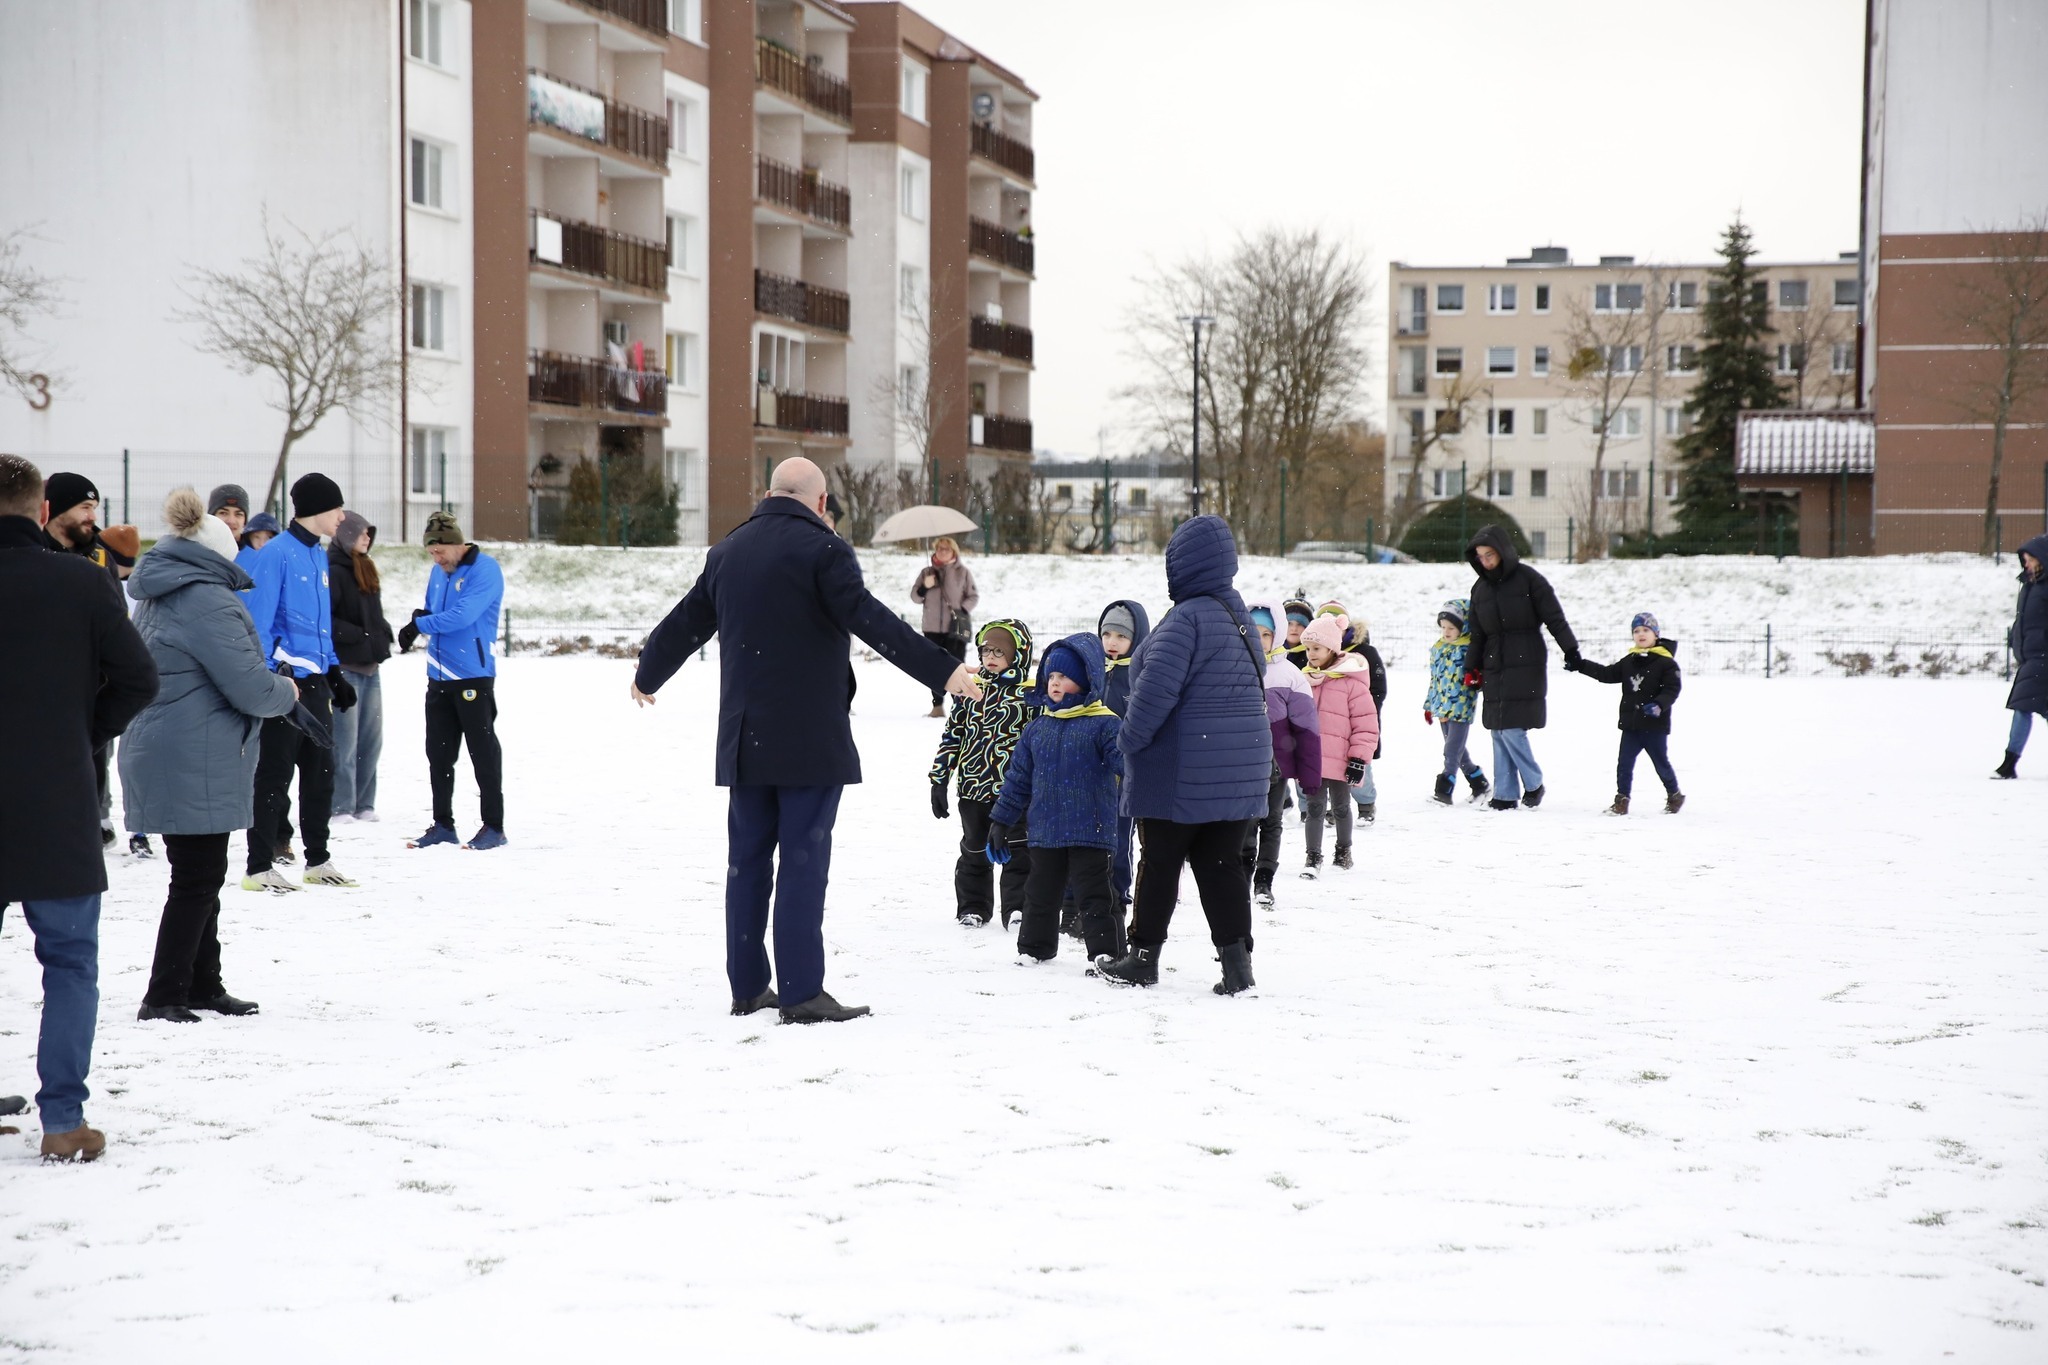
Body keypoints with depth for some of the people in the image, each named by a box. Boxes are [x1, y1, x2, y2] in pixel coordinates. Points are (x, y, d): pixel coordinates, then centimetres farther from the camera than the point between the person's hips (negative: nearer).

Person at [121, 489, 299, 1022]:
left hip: (158, 754, 10)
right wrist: (287, 692, 4)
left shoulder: (157, 597, 15)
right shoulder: (209, 602, -16)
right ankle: (164, 997, -1)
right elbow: (250, 687, -18)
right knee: (197, 878, -3)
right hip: (196, 764, -10)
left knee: (201, 876, 17)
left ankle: (202, 987, 25)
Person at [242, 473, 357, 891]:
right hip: (285, 680, -8)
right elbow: (259, 622, -15)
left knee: (320, 771, 13)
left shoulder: (320, 557, 14)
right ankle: (259, 868, 2)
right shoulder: (275, 554, -13)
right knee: (275, 774, -4)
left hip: (316, 681, 8)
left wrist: (335, 672, 20)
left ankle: (318, 860, 24)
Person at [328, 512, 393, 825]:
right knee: (345, 742, -7)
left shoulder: (366, 570, 18)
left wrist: (383, 633, 8)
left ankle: (363, 805, 17)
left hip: (370, 667, 9)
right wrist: (359, 635, -17)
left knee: (371, 739, 10)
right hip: (344, 667, -9)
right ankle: (340, 808, -3)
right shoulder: (332, 571, -10)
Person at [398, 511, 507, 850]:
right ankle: (443, 823, 21)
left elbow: (463, 615, -22)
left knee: (483, 751, -3)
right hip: (439, 676, 8)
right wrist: (421, 617, -4)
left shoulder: (485, 569, -12)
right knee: (438, 753, 11)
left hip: (473, 676, -8)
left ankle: (494, 826, 3)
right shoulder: (438, 572, 13)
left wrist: (420, 624, -13)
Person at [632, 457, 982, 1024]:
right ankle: (801, 992, -7)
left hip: (744, 739, 6)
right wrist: (943, 671, -22)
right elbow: (870, 621, -20)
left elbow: (685, 623, 23)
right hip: (810, 740, -6)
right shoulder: (822, 548, -9)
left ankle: (747, 987, 16)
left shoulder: (727, 551, 13)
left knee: (747, 858, 11)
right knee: (803, 860, -6)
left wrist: (648, 675, 40)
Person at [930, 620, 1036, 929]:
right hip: (973, 789, 3)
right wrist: (939, 779, 7)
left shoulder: (1031, 694, -3)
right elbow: (953, 734, 9)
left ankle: (1018, 908, 5)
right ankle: (972, 908, 25)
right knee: (974, 852, 13)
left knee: (1019, 853, -2)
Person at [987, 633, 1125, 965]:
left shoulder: (1103, 724, -6)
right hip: (1045, 831, 5)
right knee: (1041, 893, 16)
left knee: (1094, 894, -3)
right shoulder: (1037, 728, 10)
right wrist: (1001, 821, 16)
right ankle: (1033, 947, 30)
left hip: (1091, 831, -5)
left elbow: (1125, 757, -17)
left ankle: (1106, 952, 4)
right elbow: (1019, 777, 15)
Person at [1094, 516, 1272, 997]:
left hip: (1182, 771, -7)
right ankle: (1237, 962, 4)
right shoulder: (1239, 615, 11)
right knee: (1221, 864, 10)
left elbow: (1156, 689, -25)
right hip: (1240, 769, 7)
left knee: (1160, 863, 6)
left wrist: (1129, 739, -12)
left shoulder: (1186, 618, -17)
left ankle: (1143, 957, 16)